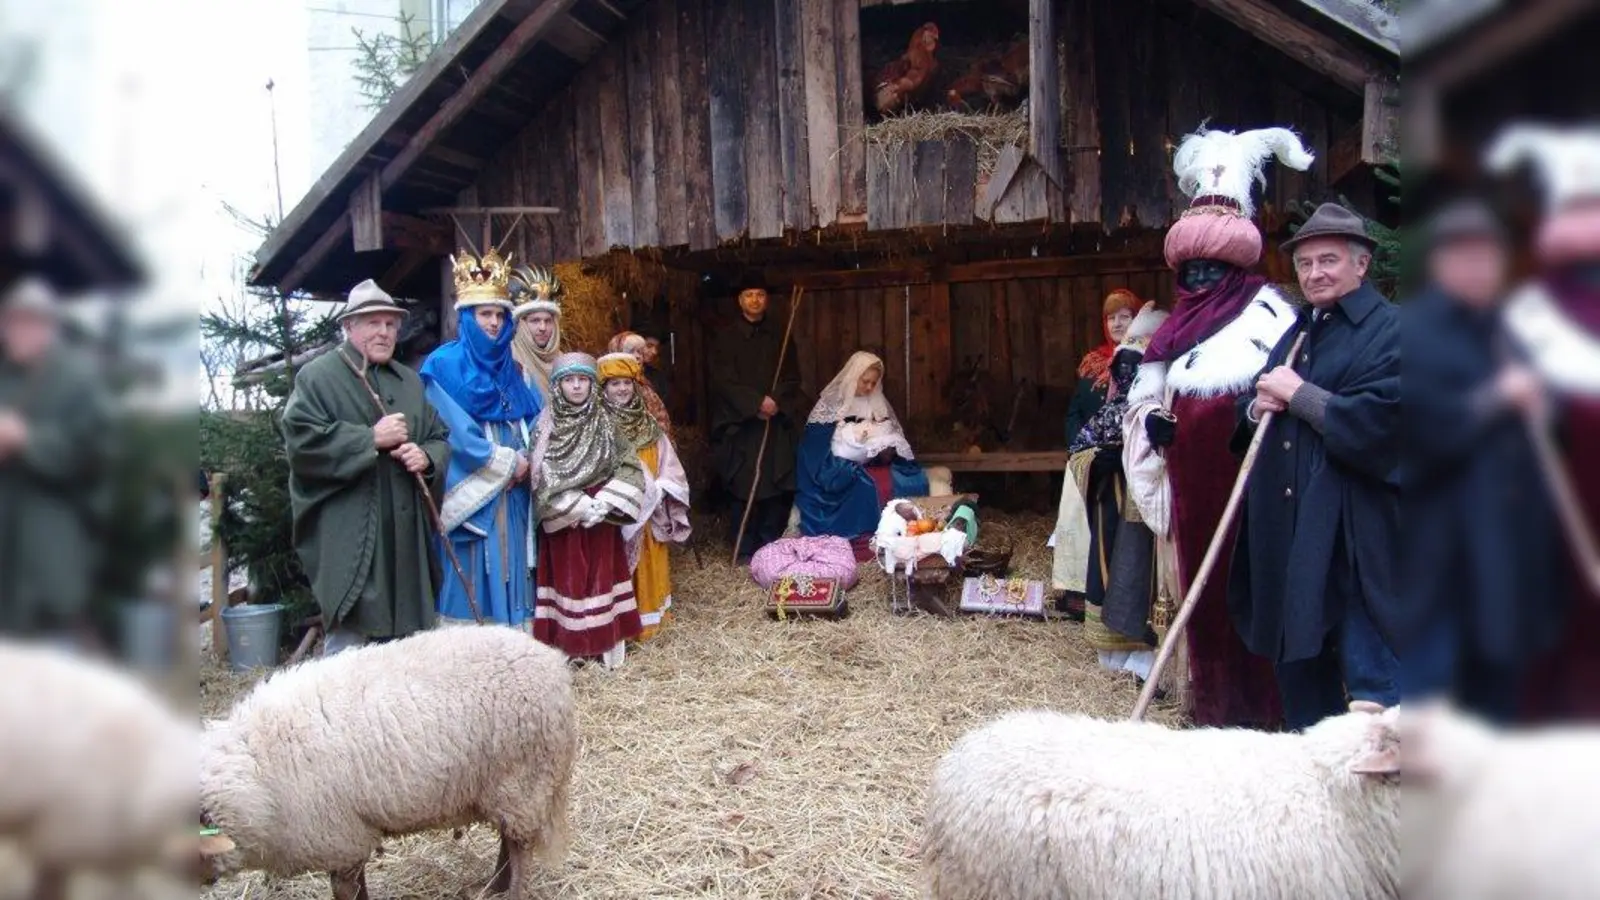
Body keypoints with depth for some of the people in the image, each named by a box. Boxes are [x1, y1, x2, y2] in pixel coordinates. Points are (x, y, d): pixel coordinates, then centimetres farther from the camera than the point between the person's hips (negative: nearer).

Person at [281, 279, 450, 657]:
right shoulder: (317, 377, -2)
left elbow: (441, 438, 19)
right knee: (348, 642, -5)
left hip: (406, 535, 6)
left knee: (404, 639, 12)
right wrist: (371, 438, -15)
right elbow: (300, 439, -14)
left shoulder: (410, 381, 18)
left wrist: (426, 457, -5)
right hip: (349, 537, -6)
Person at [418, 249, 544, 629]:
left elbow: (534, 418, 13)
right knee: (471, 572, -5)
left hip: (512, 489, 6)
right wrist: (506, 462, -11)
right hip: (471, 489, -6)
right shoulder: (445, 365, -5)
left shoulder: (510, 368, 15)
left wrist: (525, 459, -7)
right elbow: (454, 431, -13)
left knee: (510, 566, 7)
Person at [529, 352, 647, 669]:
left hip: (602, 520, 2)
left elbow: (629, 467, 0)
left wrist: (604, 503, -15)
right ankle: (568, 644, 9)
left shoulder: (605, 422, 4)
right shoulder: (547, 425, -3)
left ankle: (608, 642, 12)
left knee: (602, 576, 5)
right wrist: (582, 506, -17)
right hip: (564, 521, -2)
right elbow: (543, 477, -10)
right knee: (568, 577, 1)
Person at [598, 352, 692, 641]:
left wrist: (659, 489, -8)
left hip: (649, 510, 6)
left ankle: (650, 616, 27)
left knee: (650, 567, 14)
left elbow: (668, 463, 9)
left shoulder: (648, 424, 9)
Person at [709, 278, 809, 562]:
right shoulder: (726, 338, 3)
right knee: (744, 487, -5)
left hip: (777, 424, 3)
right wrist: (757, 402, -17)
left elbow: (792, 377, 8)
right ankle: (744, 550, 3)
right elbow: (724, 380, -7)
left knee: (777, 486, -2)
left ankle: (771, 546, 9)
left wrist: (775, 401, -11)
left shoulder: (779, 336, 13)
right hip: (741, 425, -3)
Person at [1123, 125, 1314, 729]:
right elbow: (1145, 394, 18)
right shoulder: (1177, 323, 16)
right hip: (1192, 478, 6)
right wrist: (1151, 420, 0)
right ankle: (1212, 697, 20)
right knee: (1202, 577, 9)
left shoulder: (1266, 308, -1)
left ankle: (1258, 702, 5)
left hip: (1248, 471, -6)